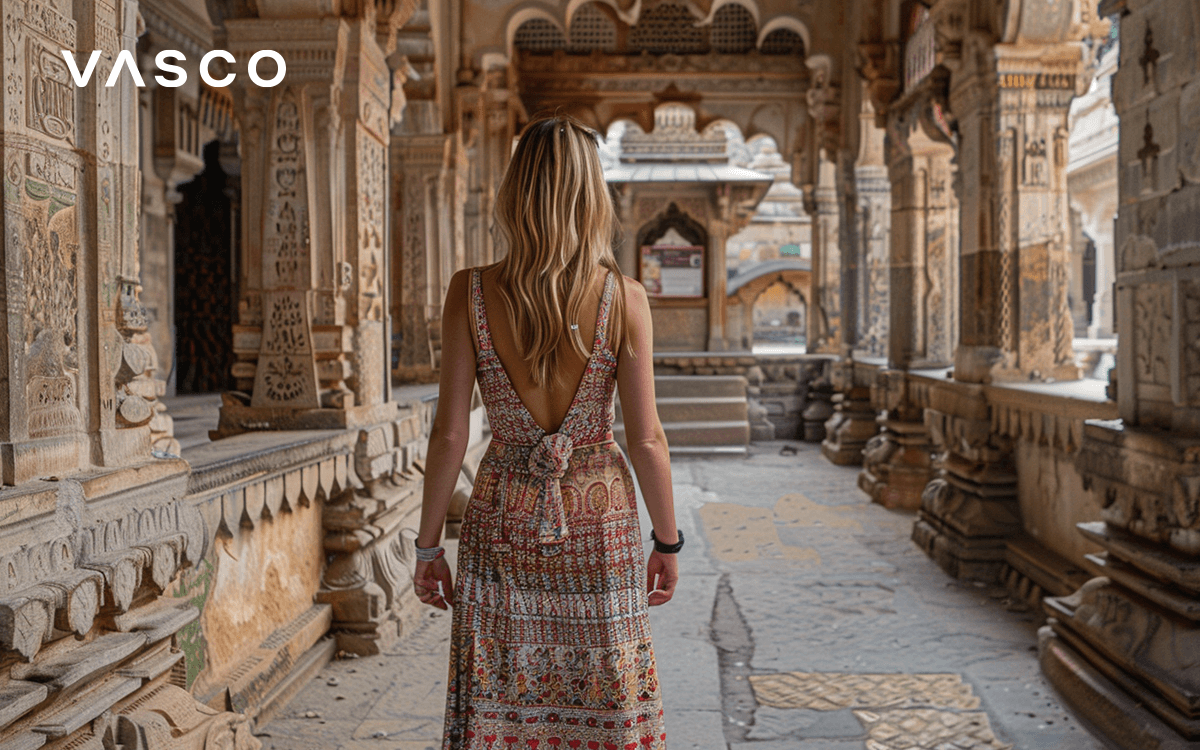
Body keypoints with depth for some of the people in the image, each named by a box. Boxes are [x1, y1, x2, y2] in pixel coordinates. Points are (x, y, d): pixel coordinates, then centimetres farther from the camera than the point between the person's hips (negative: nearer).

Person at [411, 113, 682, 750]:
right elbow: (646, 441, -8)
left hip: (503, 520, 1)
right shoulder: (623, 298, -10)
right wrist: (668, 540, 6)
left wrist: (427, 544, 4)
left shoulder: (470, 293, -9)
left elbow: (449, 436, -7)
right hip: (601, 513, 0)